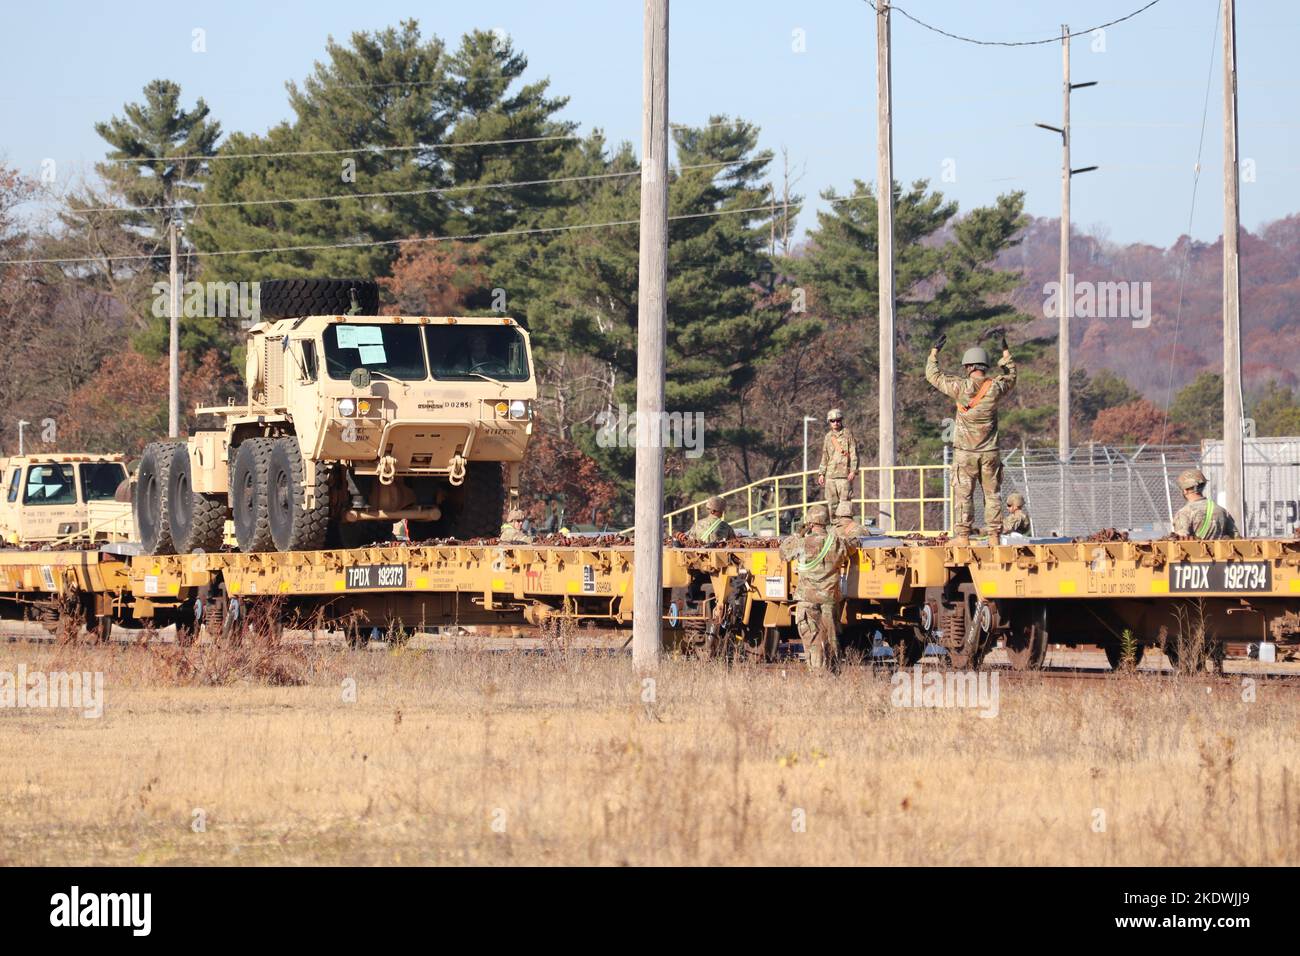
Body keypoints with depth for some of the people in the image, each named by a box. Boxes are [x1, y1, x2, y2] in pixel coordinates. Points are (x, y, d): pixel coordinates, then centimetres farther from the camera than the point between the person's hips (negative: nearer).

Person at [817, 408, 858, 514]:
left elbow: (854, 454, -1)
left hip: (844, 474, -5)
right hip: (830, 474, 5)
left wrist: (853, 471, -10)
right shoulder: (828, 437, 16)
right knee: (831, 502, 4)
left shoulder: (847, 435, 2)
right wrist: (821, 473, 15)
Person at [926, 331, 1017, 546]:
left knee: (963, 494, 0)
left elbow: (933, 375, 3)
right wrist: (1006, 353, 32)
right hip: (989, 453, 2)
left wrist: (934, 351, 17)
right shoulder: (995, 387, -4)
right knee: (992, 494, 8)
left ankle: (962, 535, -4)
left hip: (965, 452, -2)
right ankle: (994, 535, 6)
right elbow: (1010, 377, 19)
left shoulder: (960, 387, -10)